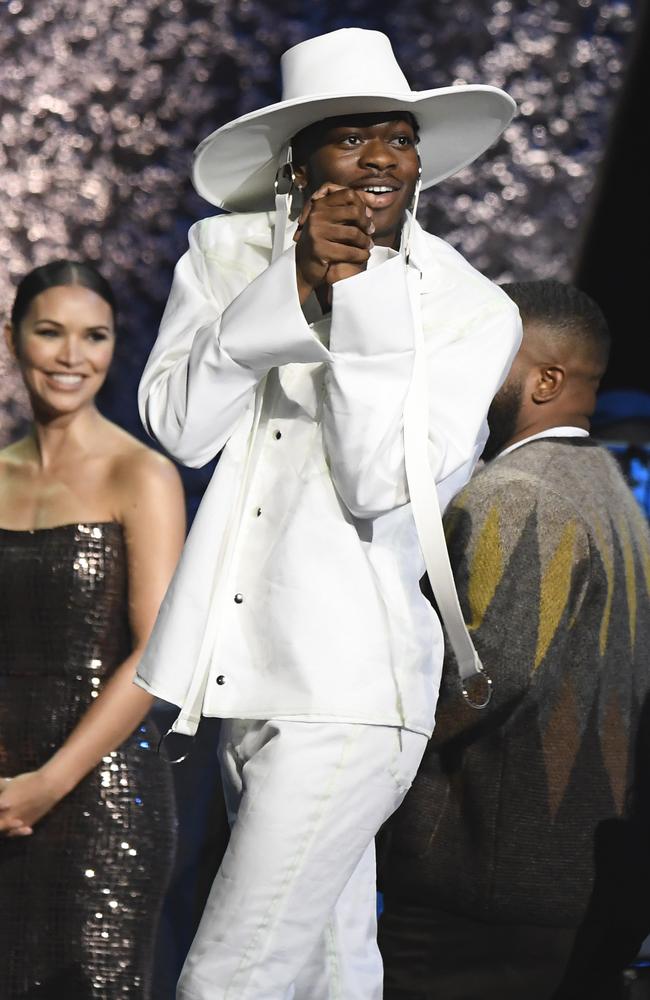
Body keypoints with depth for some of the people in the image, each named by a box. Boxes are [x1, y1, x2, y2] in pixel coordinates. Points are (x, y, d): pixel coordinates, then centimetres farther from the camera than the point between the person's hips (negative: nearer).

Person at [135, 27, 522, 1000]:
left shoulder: (474, 311, -5)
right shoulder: (226, 253, 5)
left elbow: (380, 484, -14)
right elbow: (178, 425, -8)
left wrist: (363, 296, -18)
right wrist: (290, 289, -17)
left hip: (349, 689, -4)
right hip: (246, 668, 4)